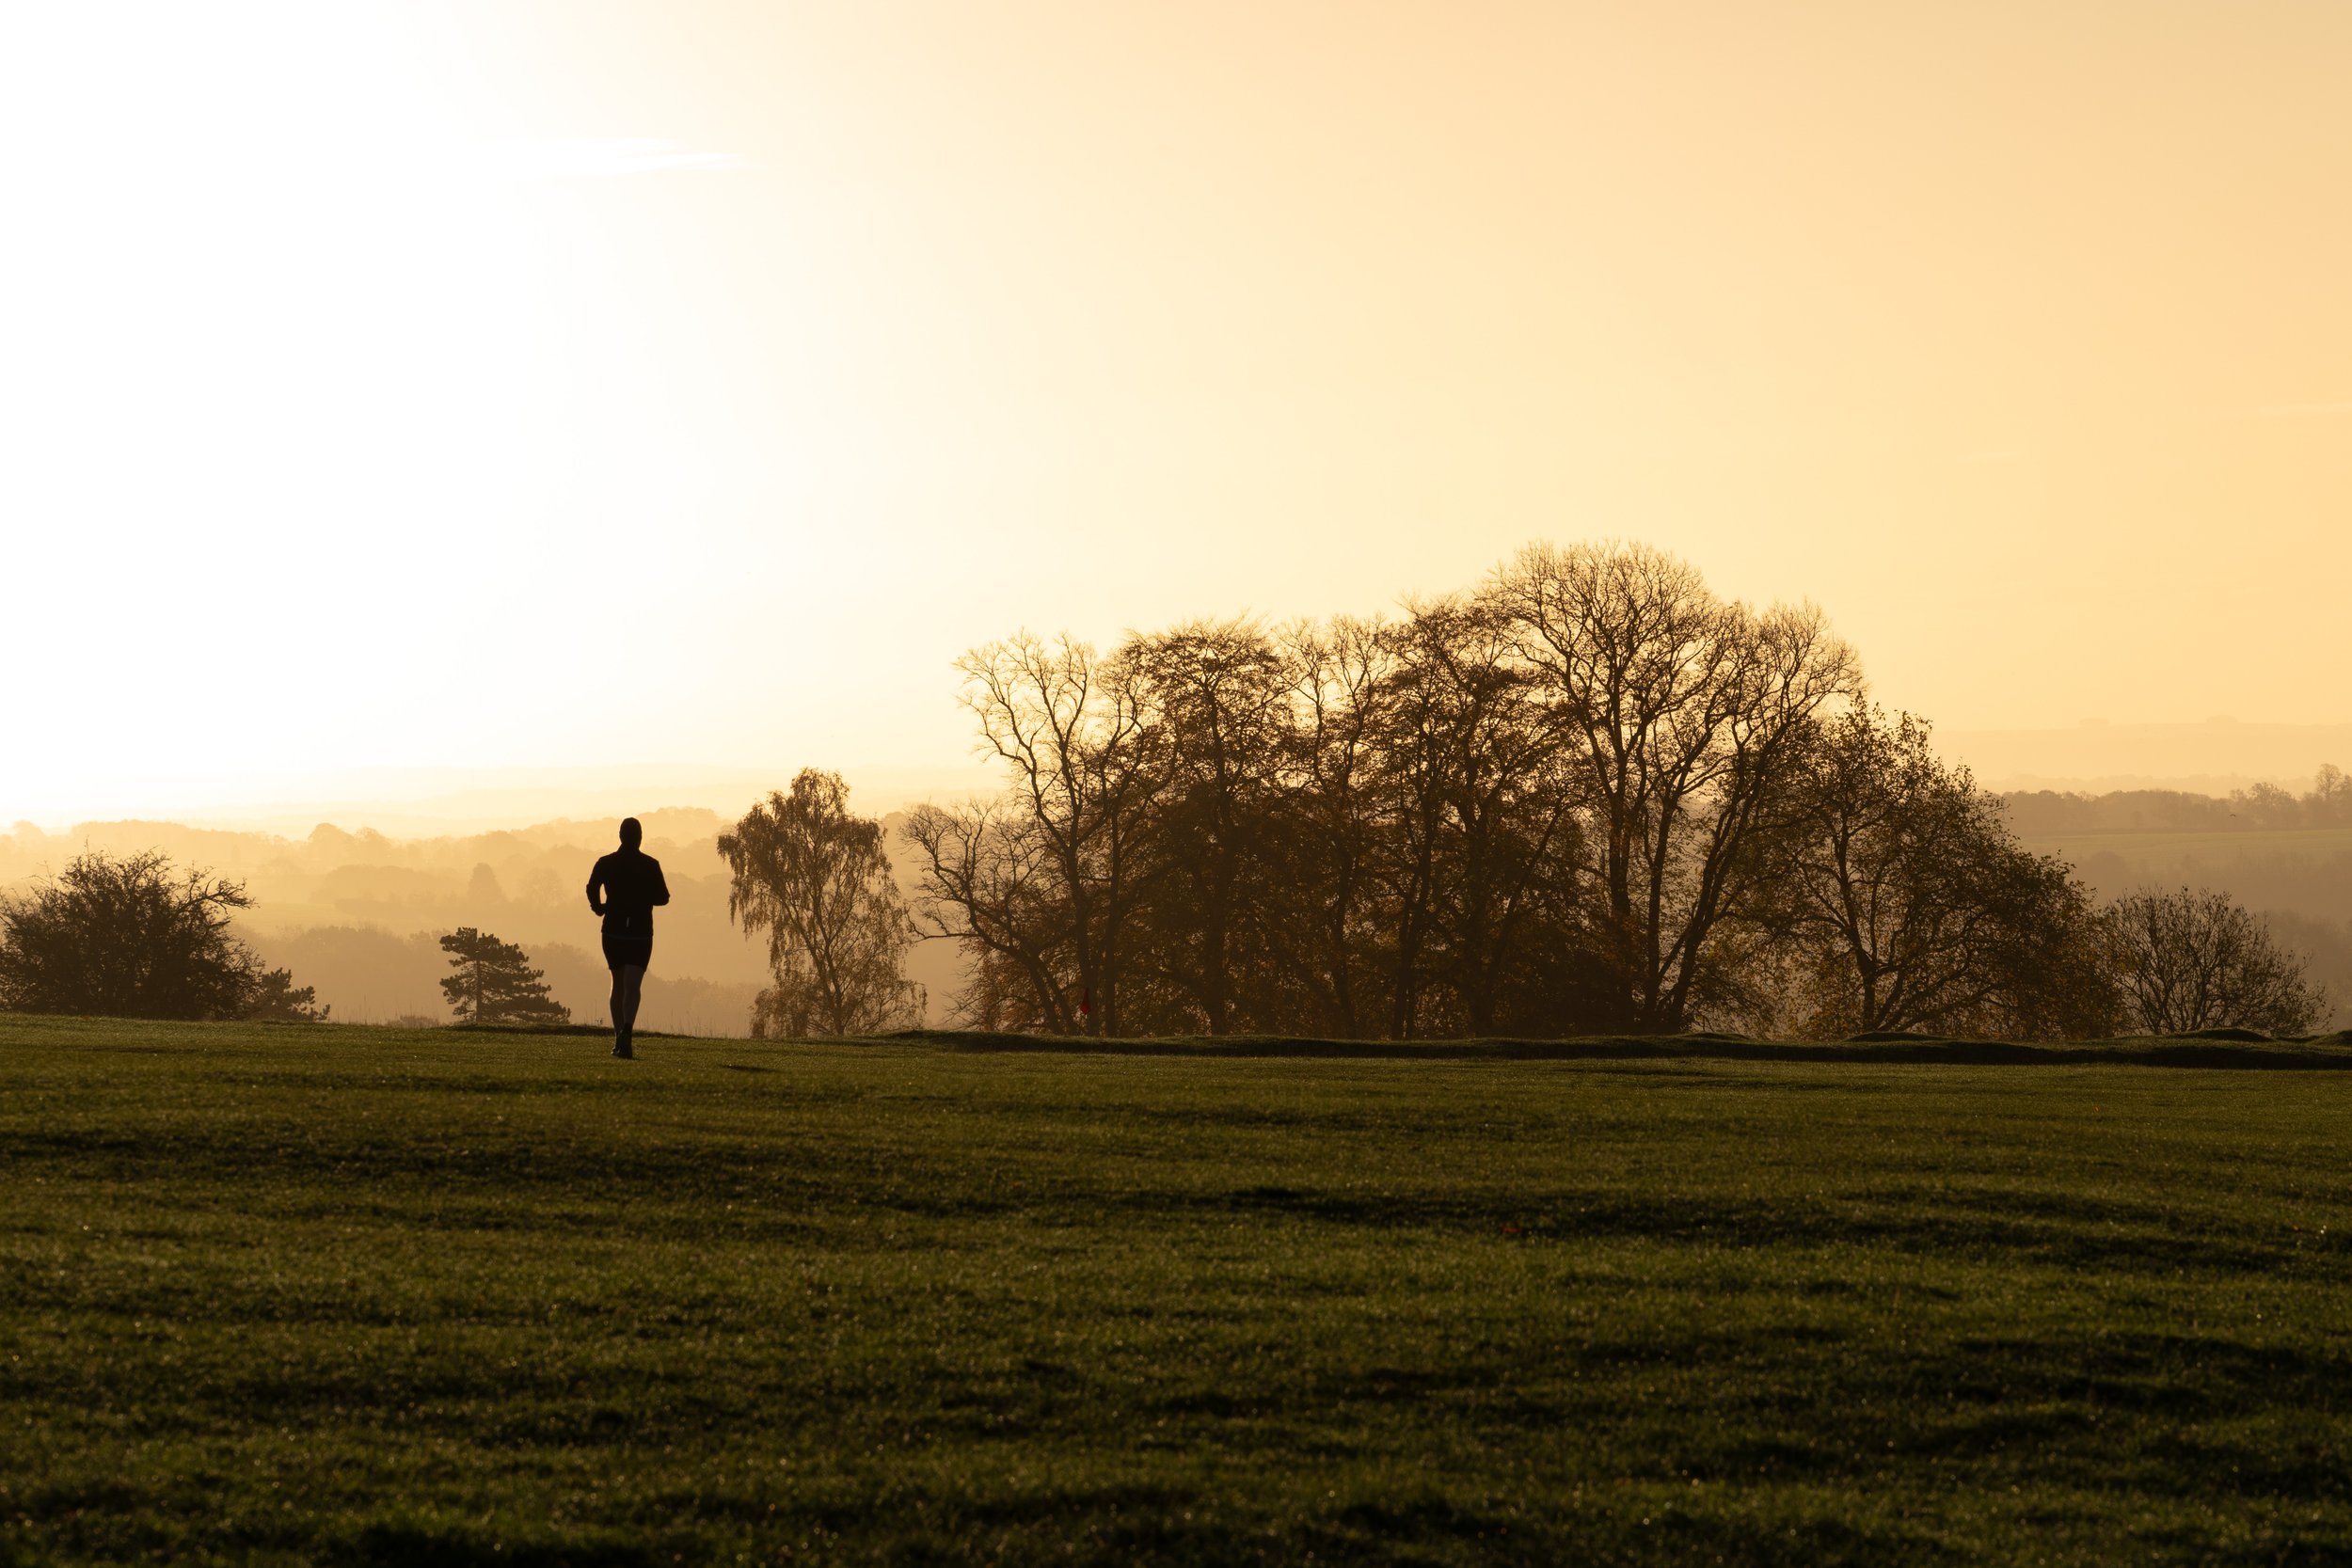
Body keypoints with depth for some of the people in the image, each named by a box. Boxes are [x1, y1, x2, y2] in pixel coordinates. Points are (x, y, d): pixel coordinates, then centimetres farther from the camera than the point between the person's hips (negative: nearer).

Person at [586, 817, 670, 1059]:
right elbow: (663, 897, 0)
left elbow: (592, 888, -14)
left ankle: (619, 1039, 18)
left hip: (613, 931, 2)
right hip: (641, 933, -2)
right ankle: (627, 1031, -30)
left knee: (618, 984, 16)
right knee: (632, 986, -7)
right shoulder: (650, 865, -3)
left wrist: (599, 907, 4)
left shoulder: (606, 863, 0)